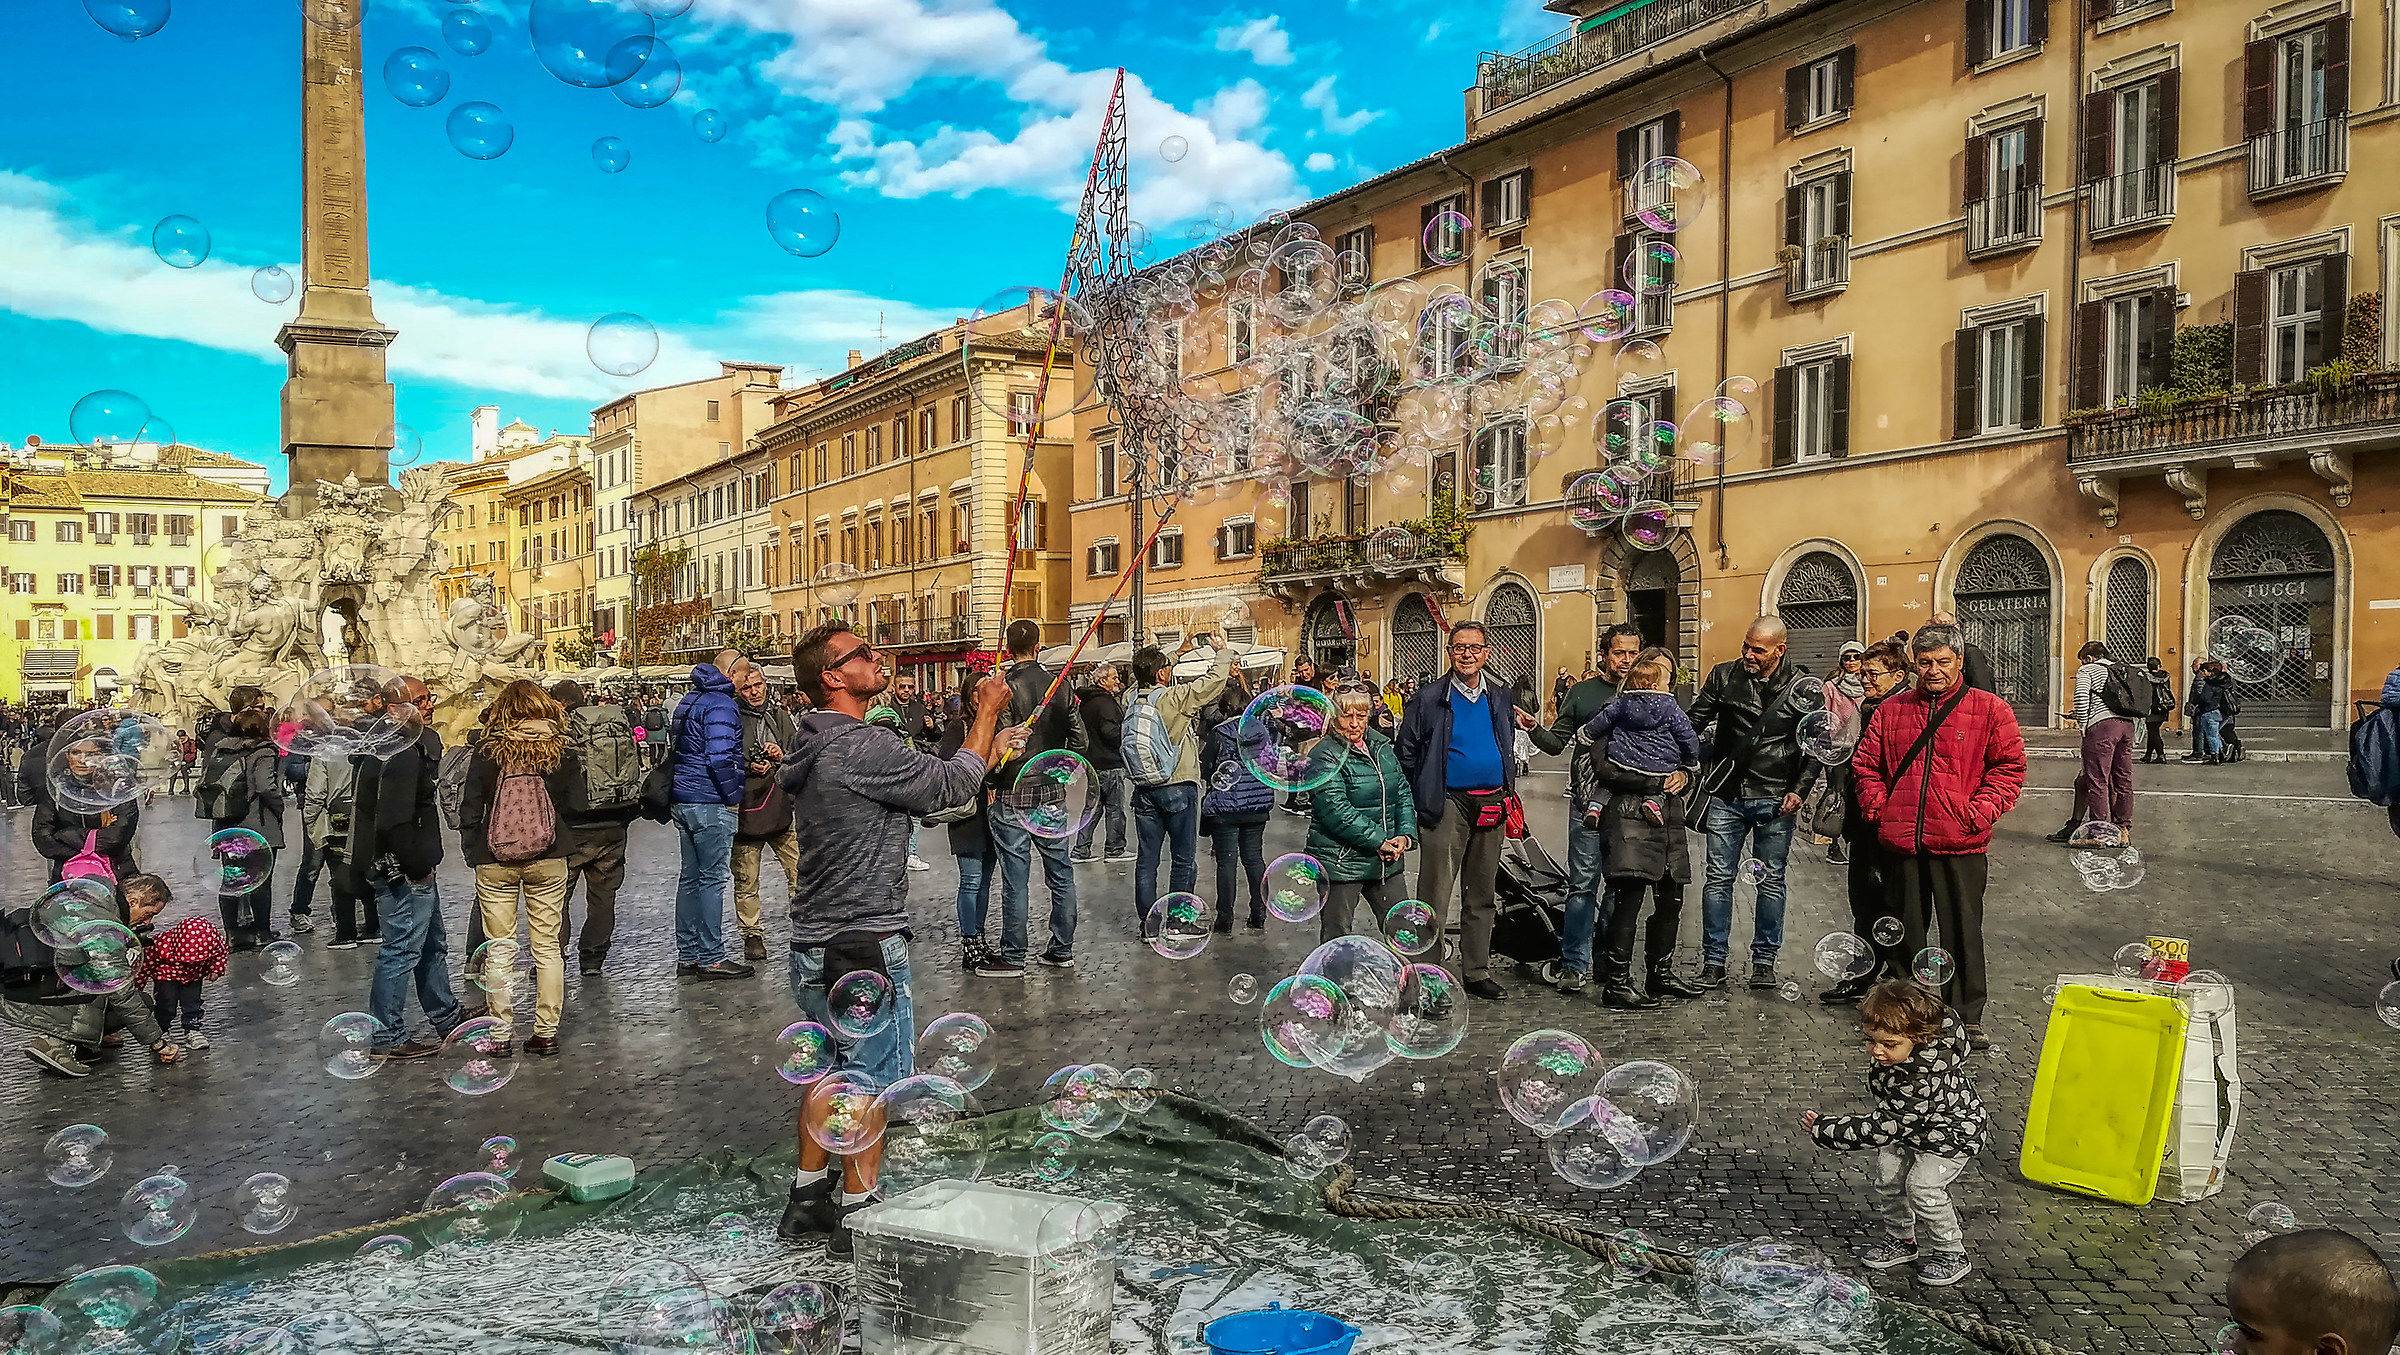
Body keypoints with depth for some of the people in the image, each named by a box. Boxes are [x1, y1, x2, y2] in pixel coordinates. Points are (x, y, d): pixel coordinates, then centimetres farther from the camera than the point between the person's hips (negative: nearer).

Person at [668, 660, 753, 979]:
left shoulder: (688, 701, 17)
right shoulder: (721, 705, -14)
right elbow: (720, 757, -22)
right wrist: (733, 797, -12)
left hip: (682, 802, 9)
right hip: (711, 804, -9)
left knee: (690, 877, 13)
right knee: (713, 878, -4)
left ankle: (687, 956, 18)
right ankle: (711, 958, -1)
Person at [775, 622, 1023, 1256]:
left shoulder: (817, 745, 9)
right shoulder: (860, 748, -21)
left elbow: (921, 789, 14)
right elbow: (953, 786, -14)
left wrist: (991, 750, 13)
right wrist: (988, 709, -2)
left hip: (814, 945, 9)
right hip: (865, 947, -9)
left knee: (830, 1071, 21)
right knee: (875, 1078, 4)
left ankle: (807, 1201, 32)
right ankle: (856, 1216, 15)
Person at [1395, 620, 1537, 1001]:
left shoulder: (1502, 697, 11)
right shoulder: (1429, 698, -3)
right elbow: (1405, 753, -1)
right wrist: (1422, 801, -4)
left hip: (1491, 806, 5)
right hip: (1448, 805, -5)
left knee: (1482, 895, 14)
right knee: (1435, 898, -5)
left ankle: (1476, 972, 25)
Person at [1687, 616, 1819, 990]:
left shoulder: (1802, 688, -1)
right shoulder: (1724, 676, 1)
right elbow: (1694, 723, 8)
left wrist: (1800, 790, -5)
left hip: (1775, 801, -1)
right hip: (1727, 796, 1)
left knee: (1771, 882, 6)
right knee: (1719, 878, 2)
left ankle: (1764, 961, 17)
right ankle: (1713, 962, 9)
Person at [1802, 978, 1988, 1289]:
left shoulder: (1923, 1082, -44)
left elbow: (1879, 1129, -41)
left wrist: (1824, 1129, -37)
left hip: (1951, 1133, -8)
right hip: (1910, 1127, 8)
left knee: (1923, 1187, -16)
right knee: (1888, 1177, 4)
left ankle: (1950, 1253, 6)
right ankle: (1902, 1239, 24)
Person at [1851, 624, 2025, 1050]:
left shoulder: (1990, 710, 2)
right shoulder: (1892, 709, 11)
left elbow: (2009, 767, 1)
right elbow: (1865, 761, 16)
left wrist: (1980, 811, -10)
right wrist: (1876, 803, 2)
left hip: (1960, 845, -3)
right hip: (1900, 841, 3)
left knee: (1962, 931, 2)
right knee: (1905, 931, 11)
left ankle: (1967, 1017, 14)